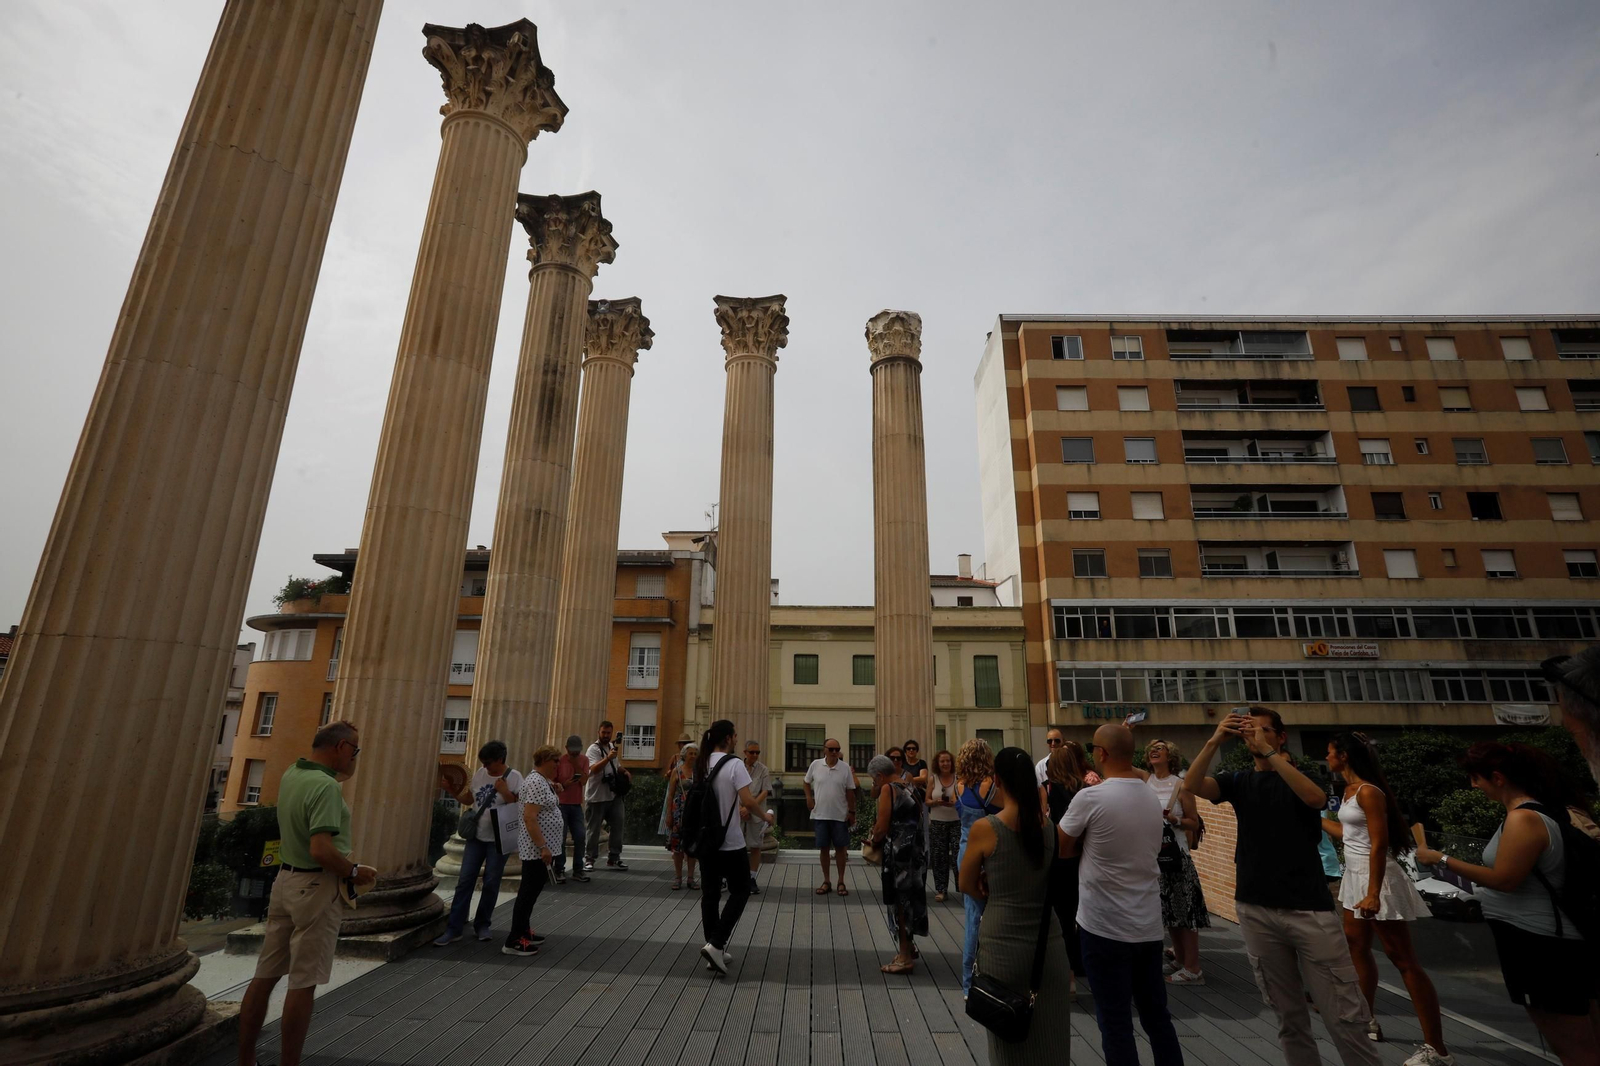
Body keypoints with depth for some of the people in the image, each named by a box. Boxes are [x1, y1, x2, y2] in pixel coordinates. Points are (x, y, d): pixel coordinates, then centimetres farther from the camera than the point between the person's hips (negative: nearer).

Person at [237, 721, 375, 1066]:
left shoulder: (291, 774, 3)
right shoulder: (326, 786, -24)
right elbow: (321, 850, -29)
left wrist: (340, 772, 17)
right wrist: (355, 871, -15)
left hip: (286, 879, 9)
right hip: (317, 887, -9)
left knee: (266, 975, 16)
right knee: (303, 983, 2)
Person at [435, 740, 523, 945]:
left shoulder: (514, 777, -13)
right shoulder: (480, 773, 2)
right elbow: (469, 799, 15)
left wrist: (505, 792, -27)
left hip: (498, 840, -4)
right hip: (476, 836, 5)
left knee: (491, 883, 6)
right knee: (464, 881, 4)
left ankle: (482, 924, 24)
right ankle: (454, 928, 11)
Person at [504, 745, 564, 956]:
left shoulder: (543, 781, 12)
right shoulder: (536, 782, -20)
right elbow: (529, 817, -26)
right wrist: (543, 847, -26)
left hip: (539, 847, 10)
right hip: (536, 849, -10)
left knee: (531, 890, 18)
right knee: (529, 892, -3)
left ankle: (523, 931, 29)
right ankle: (514, 942, 4)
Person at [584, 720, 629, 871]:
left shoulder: (613, 746, 14)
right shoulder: (594, 748, -10)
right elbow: (594, 769, -26)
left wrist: (625, 772, 6)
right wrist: (608, 758, -38)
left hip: (614, 795, 7)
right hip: (597, 796, -7)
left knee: (617, 826, 6)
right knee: (593, 829, 3)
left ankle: (613, 858, 14)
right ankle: (589, 859, 15)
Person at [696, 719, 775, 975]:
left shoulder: (701, 765, 5)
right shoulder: (734, 764, -16)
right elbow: (747, 801, -21)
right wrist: (765, 816, -2)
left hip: (706, 838, 7)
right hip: (730, 842, -6)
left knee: (710, 894, 13)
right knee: (740, 892, 8)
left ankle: (714, 950, 20)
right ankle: (715, 944, -1)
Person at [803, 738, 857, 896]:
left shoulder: (845, 768, -6)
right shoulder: (815, 765, -5)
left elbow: (850, 792, 0)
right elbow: (806, 782, 12)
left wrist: (852, 812, -1)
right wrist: (809, 798, 0)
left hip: (840, 815, -1)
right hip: (820, 815, 1)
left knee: (840, 848, 7)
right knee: (824, 848, 9)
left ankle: (841, 882, 20)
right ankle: (826, 881, 21)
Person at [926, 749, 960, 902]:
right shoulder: (933, 779, 0)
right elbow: (927, 801, 3)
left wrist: (954, 803, -19)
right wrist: (936, 802, -16)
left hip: (956, 821, -1)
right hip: (937, 822, 1)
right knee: (939, 856, 6)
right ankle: (940, 890, 17)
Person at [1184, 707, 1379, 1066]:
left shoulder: (1299, 774, 3)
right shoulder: (1239, 782, 8)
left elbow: (1315, 797, -21)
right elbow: (1192, 785, -10)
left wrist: (1270, 753, -26)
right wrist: (1214, 741, -20)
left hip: (1309, 908, -2)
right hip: (1256, 911, 2)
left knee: (1346, 1016, -2)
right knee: (1288, 1016, 10)